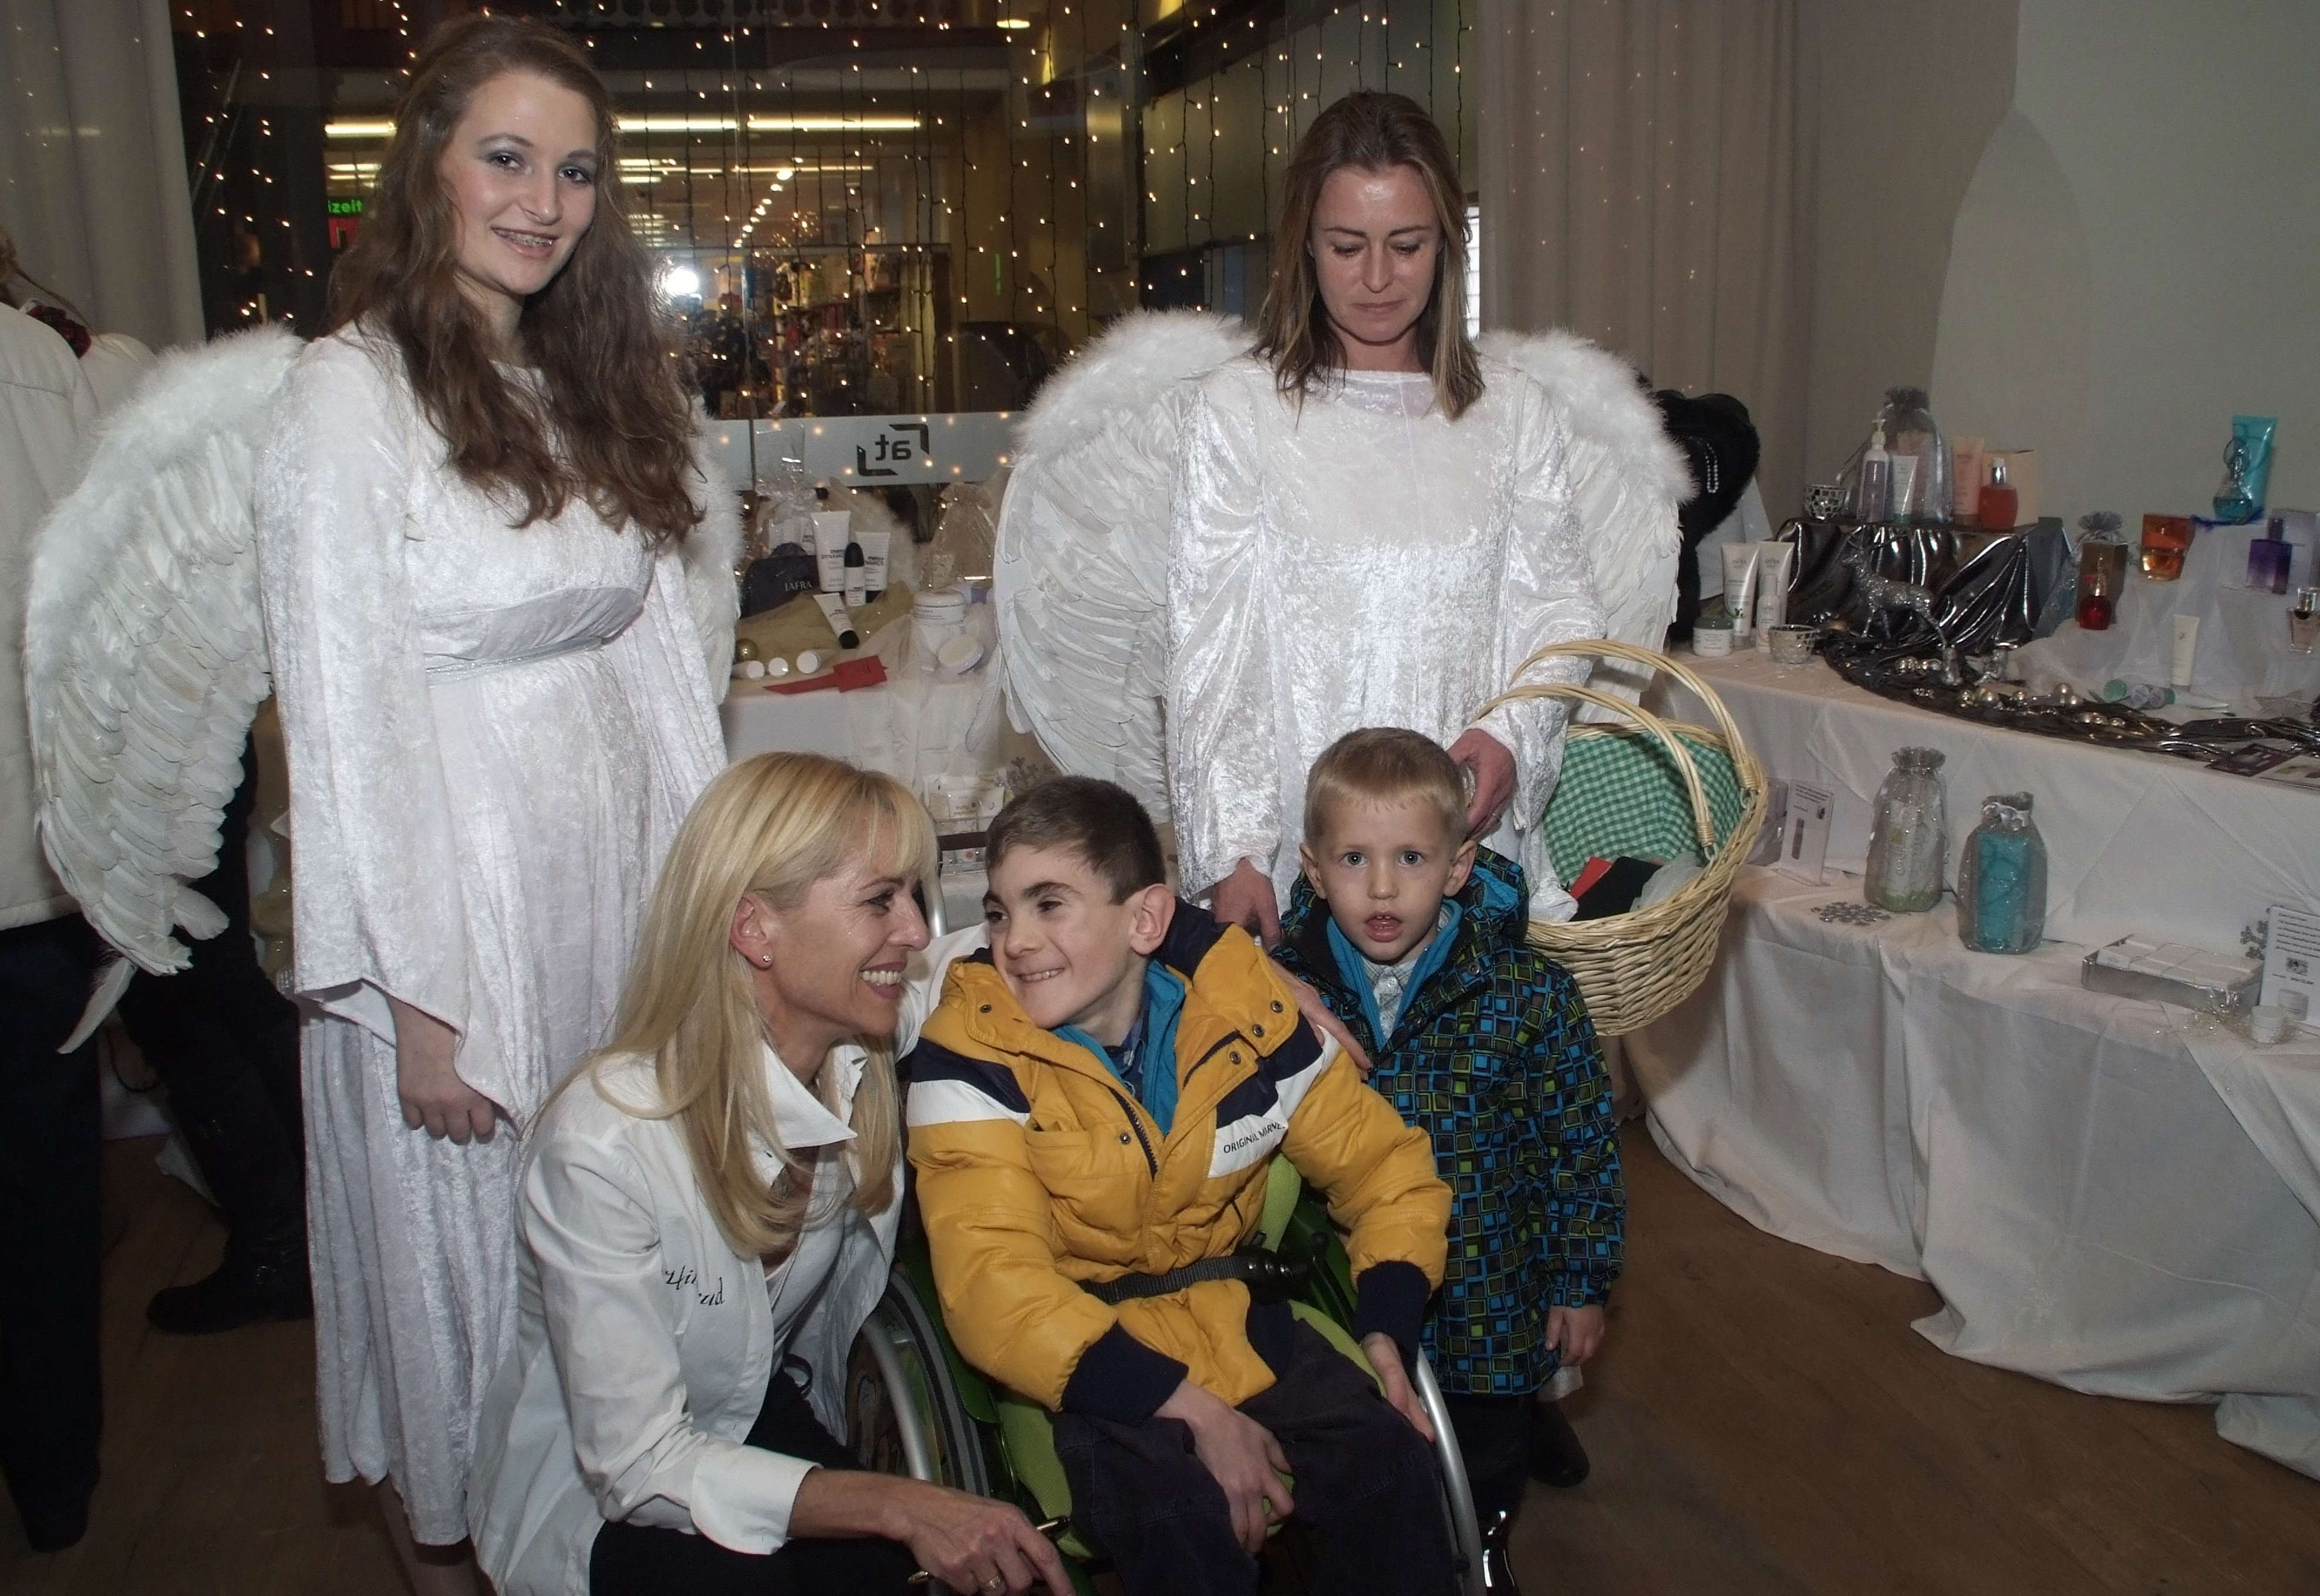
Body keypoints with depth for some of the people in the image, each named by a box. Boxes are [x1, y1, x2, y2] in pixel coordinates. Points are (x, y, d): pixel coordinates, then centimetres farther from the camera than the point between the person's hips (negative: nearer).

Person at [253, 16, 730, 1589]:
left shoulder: (599, 384, 9)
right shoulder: (350, 393, -12)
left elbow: (667, 649, 9)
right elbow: (342, 716, -15)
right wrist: (419, 999, -15)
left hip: (626, 872, 6)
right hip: (452, 889, -6)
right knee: (459, 1239, 11)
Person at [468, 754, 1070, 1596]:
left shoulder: (868, 1065, -13)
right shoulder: (605, 1145, -30)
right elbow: (638, 1464, -27)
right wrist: (897, 1504, -36)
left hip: (769, 1423, 4)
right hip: (598, 1501, -4)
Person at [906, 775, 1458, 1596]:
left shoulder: (1244, 1009, -5)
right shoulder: (969, 1056, -14)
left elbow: (1384, 1167, 6)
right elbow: (994, 1284, -21)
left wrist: (1388, 1330, -12)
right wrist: (1192, 1410, -28)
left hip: (1239, 1322, 3)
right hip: (1081, 1357, -3)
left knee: (1392, 1465, -18)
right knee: (1184, 1521, -29)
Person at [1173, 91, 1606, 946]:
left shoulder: (1514, 411, 9)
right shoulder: (1234, 409, -1)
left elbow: (1561, 608, 11)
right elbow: (1206, 644, -4)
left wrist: (1511, 732, -10)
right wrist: (1232, 851, -12)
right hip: (1298, 845, -2)